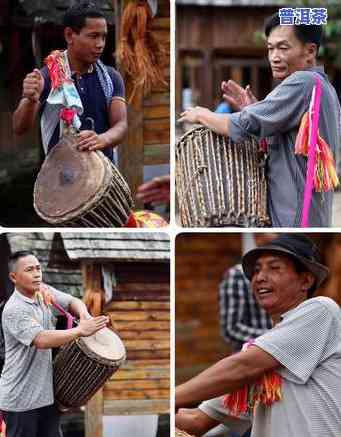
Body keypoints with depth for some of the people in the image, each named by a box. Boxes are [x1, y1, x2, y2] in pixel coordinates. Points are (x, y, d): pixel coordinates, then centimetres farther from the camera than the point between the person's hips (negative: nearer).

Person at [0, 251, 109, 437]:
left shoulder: (43, 292, 4)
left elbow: (73, 302, 15)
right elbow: (42, 340, -32)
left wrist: (85, 316, -7)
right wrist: (80, 331, -32)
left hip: (47, 394, 8)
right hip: (20, 399, -8)